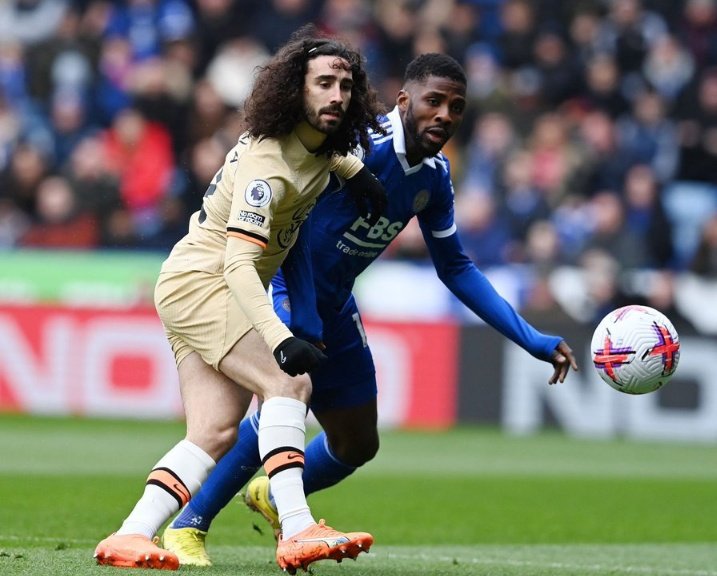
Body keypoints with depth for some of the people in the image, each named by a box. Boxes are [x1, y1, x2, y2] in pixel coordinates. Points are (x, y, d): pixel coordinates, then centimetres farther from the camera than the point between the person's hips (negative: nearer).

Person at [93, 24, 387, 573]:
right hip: (199, 279, -10)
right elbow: (238, 264, -31)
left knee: (216, 433, -2)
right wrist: (280, 339, -42)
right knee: (288, 382, -25)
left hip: (223, 291, 10)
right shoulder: (267, 169, -24)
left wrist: (356, 170, 11)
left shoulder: (321, 145, 4)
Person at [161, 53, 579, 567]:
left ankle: (273, 497, 44)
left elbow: (455, 267, 10)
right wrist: (302, 316, -34)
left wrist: (532, 340, 6)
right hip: (284, 286, -8)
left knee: (358, 444, 13)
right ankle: (189, 526, -19)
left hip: (334, 305, 8)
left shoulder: (435, 175, 1)